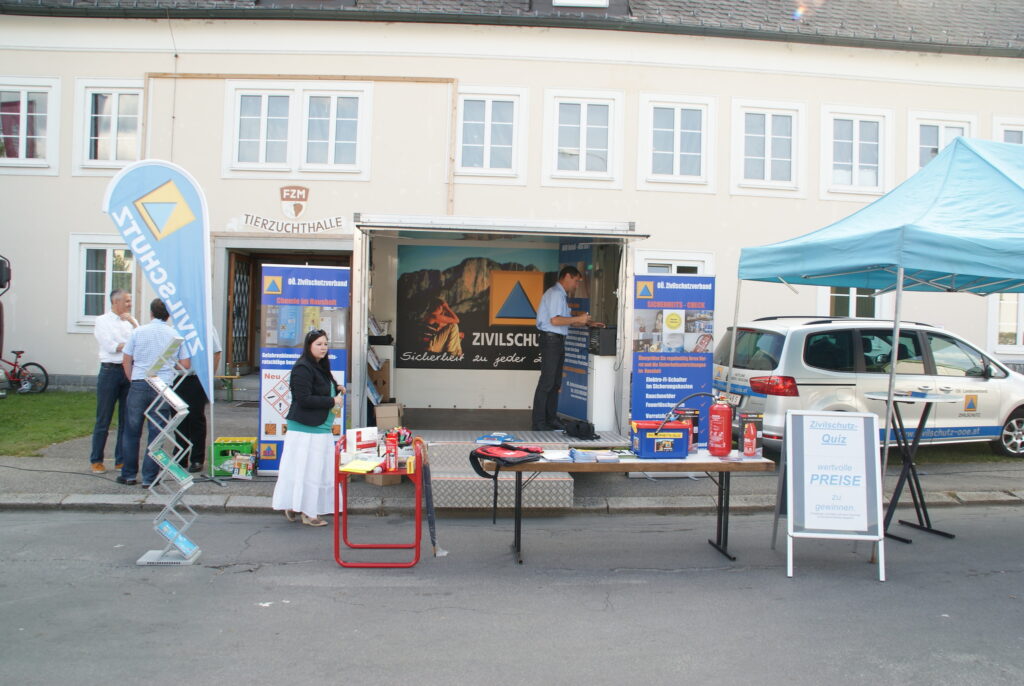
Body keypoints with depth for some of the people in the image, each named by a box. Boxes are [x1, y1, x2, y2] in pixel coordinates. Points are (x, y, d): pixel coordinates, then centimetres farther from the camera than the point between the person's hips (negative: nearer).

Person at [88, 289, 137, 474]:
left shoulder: (130, 321, 16)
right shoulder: (102, 321, 3)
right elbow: (111, 347, -8)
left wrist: (133, 323, -5)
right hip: (110, 370, -4)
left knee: (126, 419, 6)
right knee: (103, 419, 1)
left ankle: (121, 460, 13)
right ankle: (96, 460, 10)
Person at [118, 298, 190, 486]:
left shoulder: (138, 332, 3)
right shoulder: (176, 335, 3)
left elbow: (127, 361, 6)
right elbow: (185, 365, 4)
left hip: (139, 385, 0)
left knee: (132, 432, 11)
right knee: (156, 434, 4)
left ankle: (129, 475, 18)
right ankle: (149, 478, 6)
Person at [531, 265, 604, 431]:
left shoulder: (562, 295, 18)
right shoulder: (555, 293, -12)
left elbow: (566, 320, 23)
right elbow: (555, 320, -21)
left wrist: (588, 323, 16)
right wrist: (578, 318, -14)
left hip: (558, 340, 10)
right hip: (551, 339, -10)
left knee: (555, 383, 14)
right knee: (546, 382, -8)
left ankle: (551, 419, 21)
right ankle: (539, 423, -5)